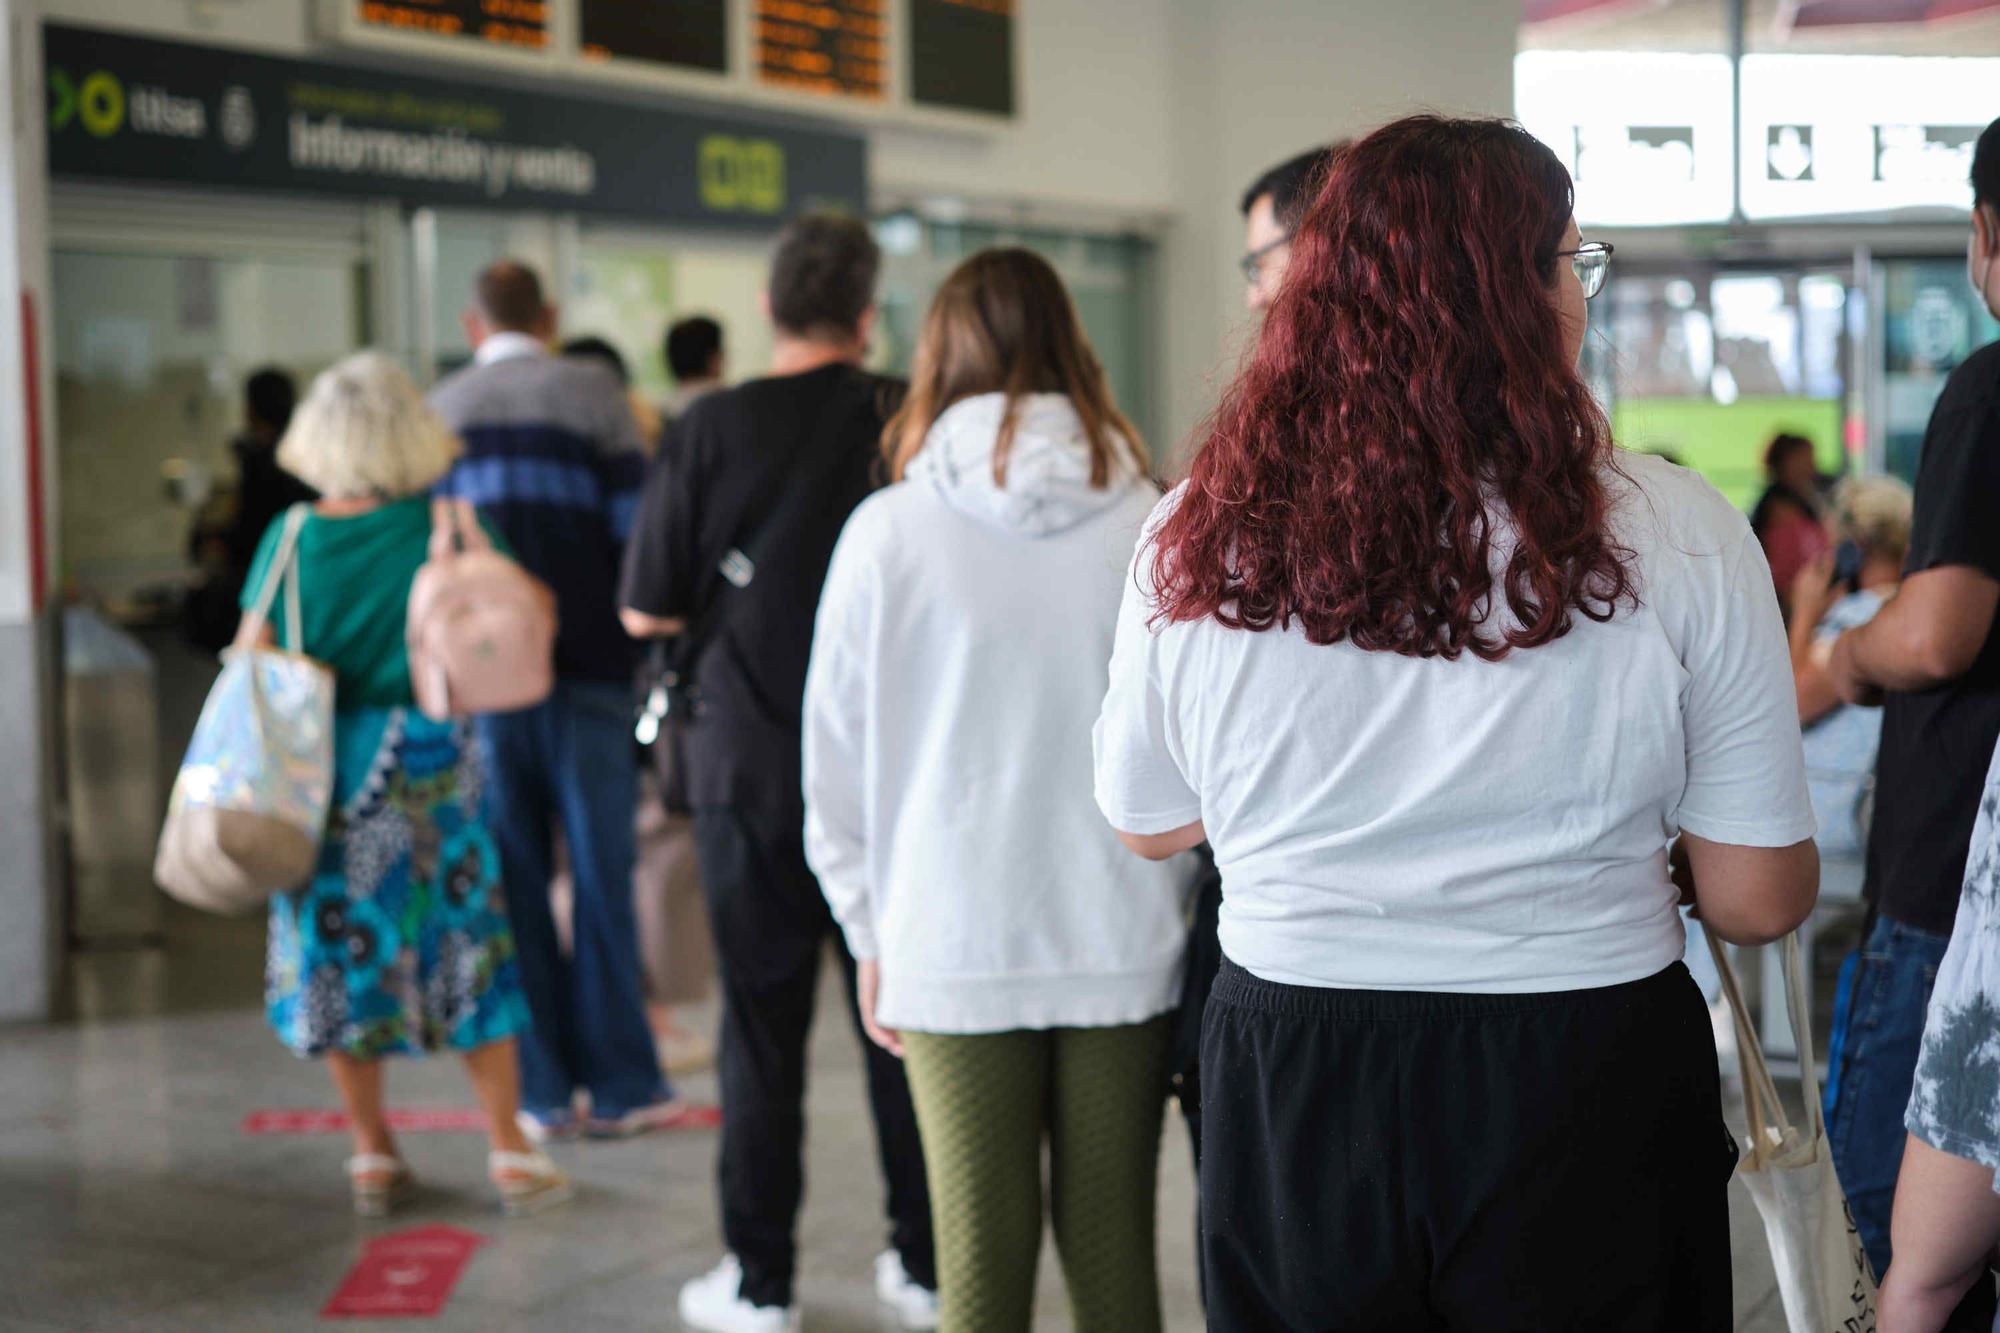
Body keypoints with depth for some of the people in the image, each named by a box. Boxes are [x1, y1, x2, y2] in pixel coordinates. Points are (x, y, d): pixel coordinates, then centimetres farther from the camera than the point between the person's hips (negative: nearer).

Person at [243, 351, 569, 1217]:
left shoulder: (291, 537, -4)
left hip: (321, 770, 2)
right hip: (427, 764, -1)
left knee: (341, 952, 12)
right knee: (468, 950, 8)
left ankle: (372, 1155, 17)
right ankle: (509, 1153, 11)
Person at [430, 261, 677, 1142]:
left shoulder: (436, 411, 10)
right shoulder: (590, 392, 1)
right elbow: (634, 524, -5)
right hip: (584, 664, -2)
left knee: (514, 879, 6)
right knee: (600, 873, 2)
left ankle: (542, 1092, 8)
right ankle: (618, 1085, 5)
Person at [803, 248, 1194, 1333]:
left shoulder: (888, 531, -5)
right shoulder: (1148, 524, -4)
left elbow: (837, 762, 1)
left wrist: (872, 937, 12)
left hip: (954, 948, -1)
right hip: (1126, 943, 1)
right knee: (1113, 1246, 12)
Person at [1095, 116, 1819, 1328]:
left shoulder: (1195, 540, -8)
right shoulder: (1676, 536, -14)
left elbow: (1148, 827, 8)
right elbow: (1759, 902, -7)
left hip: (1290, 1082, 2)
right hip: (1582, 1087, -1)